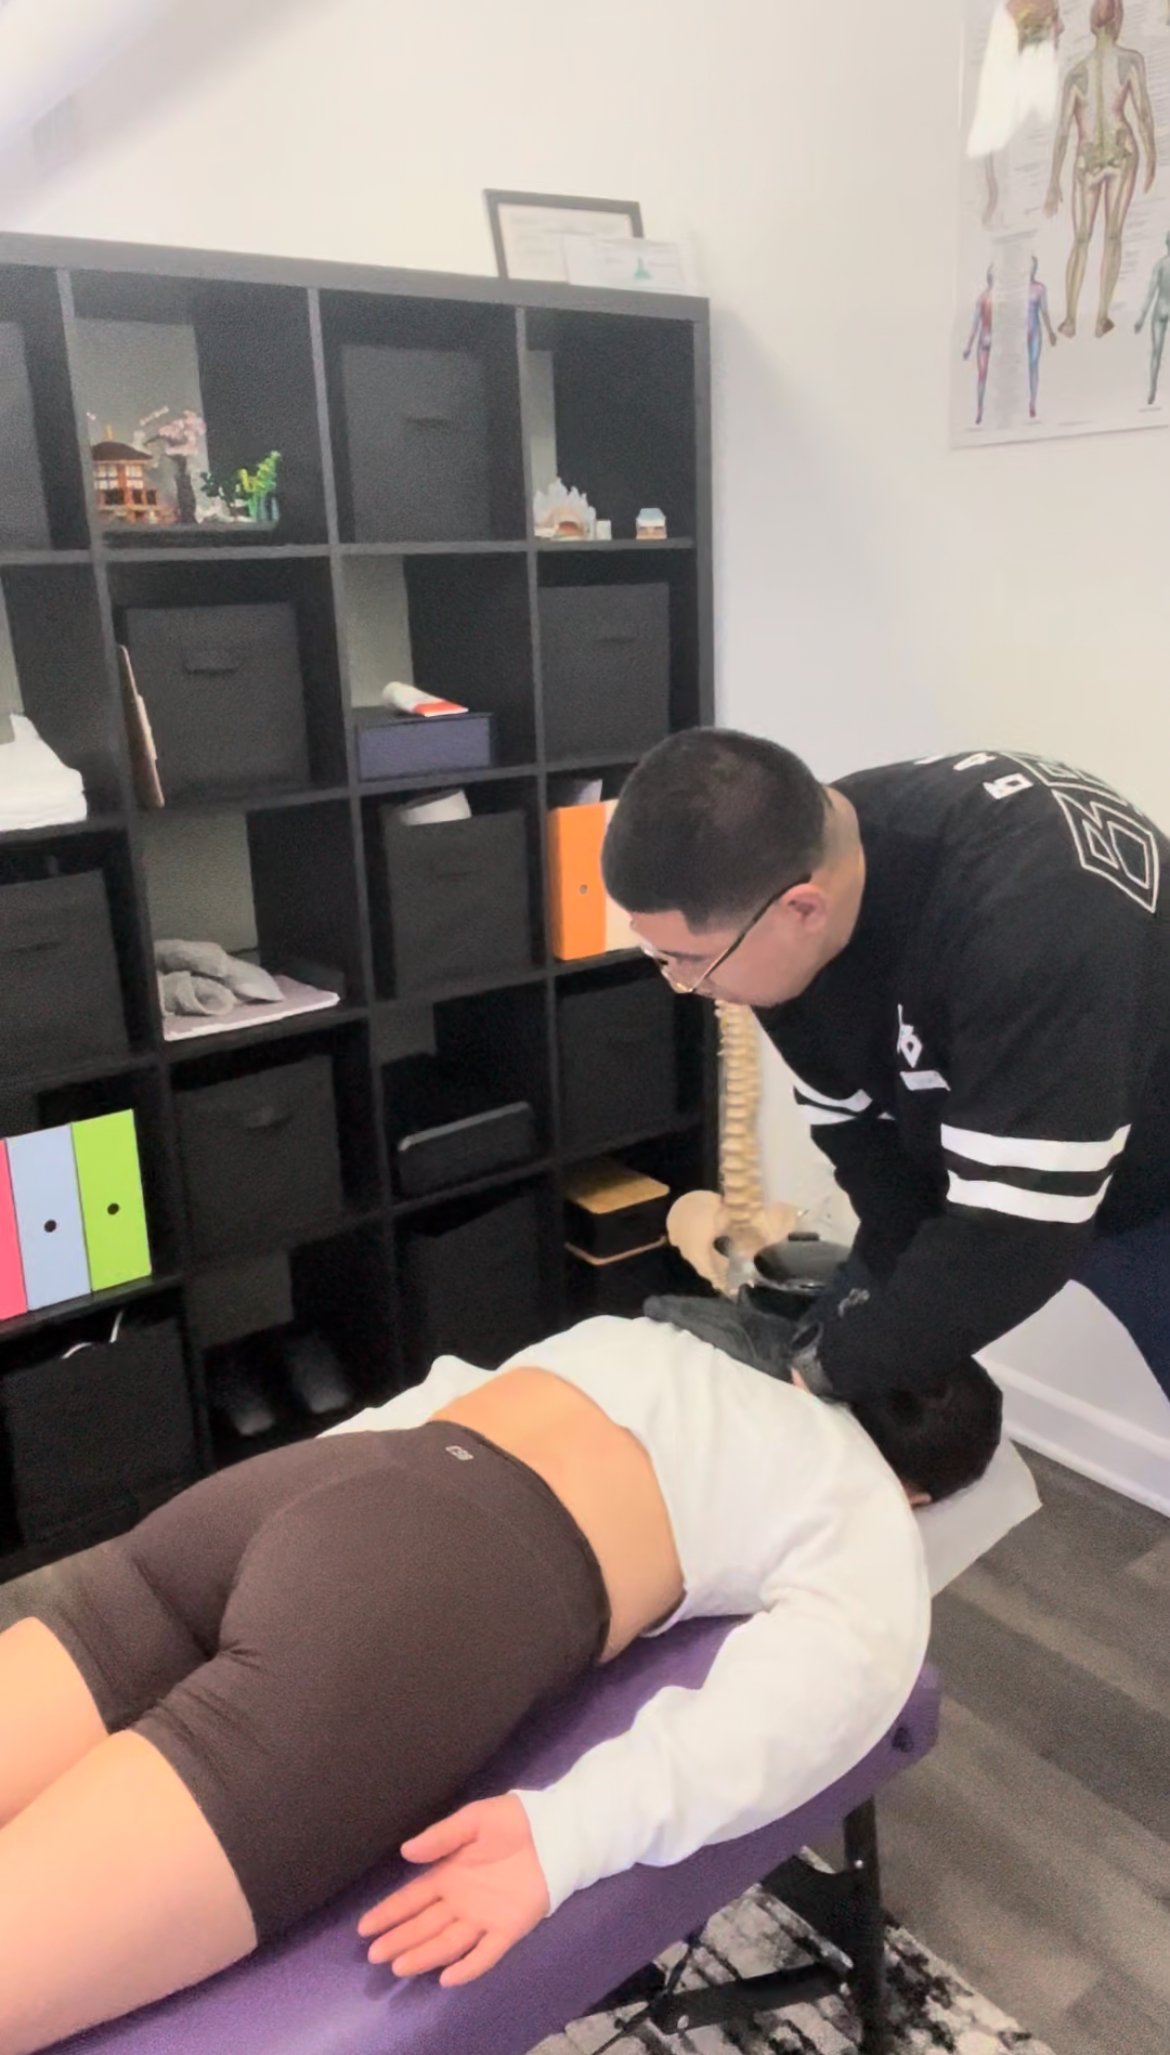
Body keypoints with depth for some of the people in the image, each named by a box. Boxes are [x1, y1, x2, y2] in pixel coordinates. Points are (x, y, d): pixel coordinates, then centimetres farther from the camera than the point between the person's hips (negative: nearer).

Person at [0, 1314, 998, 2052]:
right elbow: (825, 1682, -4)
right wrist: (567, 1838, -15)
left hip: (304, 1480, 7)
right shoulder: (876, 1527, 17)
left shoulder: (646, 1335, 33)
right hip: (453, 1591, -6)